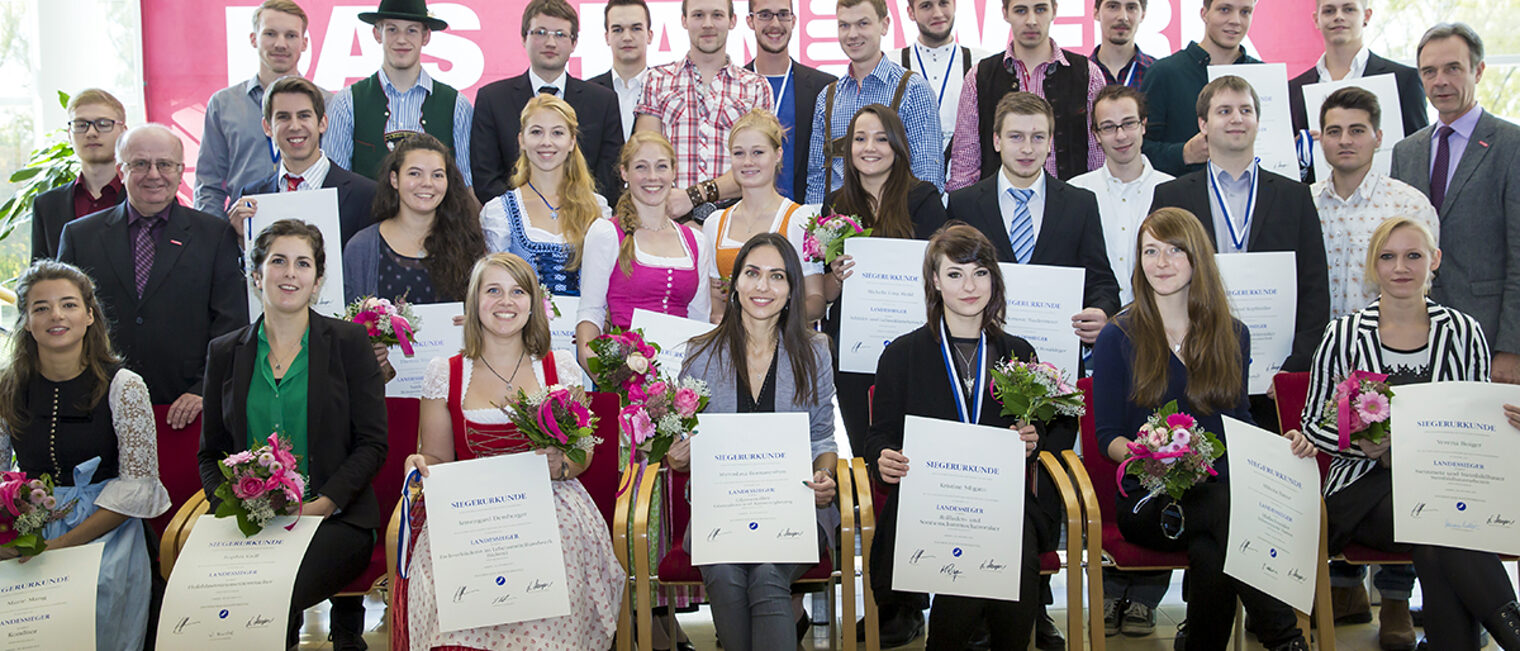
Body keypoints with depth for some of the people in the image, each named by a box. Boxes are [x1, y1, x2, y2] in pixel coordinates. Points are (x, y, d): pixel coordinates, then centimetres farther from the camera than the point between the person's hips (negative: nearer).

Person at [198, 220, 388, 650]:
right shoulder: (225, 353, 13)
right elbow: (210, 453, 15)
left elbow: (372, 443, 1)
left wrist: (323, 503, -13)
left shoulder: (348, 341, 6)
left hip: (335, 519, -3)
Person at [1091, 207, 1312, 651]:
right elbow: (1107, 436, 2)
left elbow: (1240, 426, 17)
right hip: (1147, 499, -2)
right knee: (1231, 509, -35)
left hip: (1219, 488, 3)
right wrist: (1137, 452, -20)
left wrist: (1281, 447, -4)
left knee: (1209, 553, -36)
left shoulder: (1233, 337, 16)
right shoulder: (1118, 338, 5)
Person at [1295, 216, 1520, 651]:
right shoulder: (1344, 335, 4)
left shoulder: (1464, 333, 10)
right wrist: (1363, 445, -12)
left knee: (1438, 554, -35)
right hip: (1367, 486, -1)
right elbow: (1314, 423, 8)